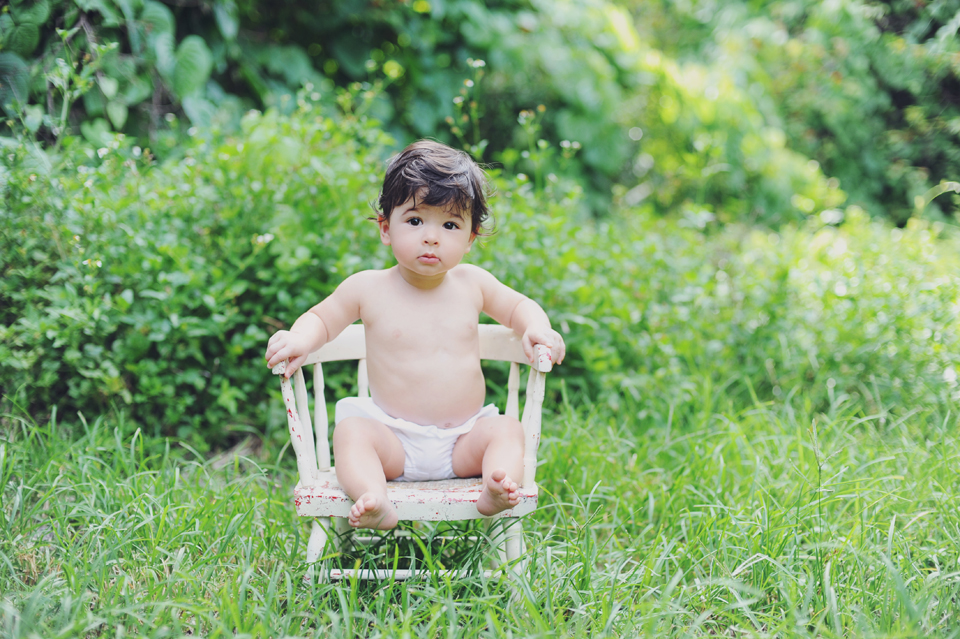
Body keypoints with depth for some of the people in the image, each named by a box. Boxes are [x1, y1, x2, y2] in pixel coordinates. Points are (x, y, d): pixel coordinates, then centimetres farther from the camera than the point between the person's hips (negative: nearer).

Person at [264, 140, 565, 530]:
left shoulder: (472, 283, 4)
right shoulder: (368, 288, -1)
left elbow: (517, 305, 20)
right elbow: (323, 317, 11)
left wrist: (536, 328, -4)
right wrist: (300, 338, -12)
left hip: (463, 440, 2)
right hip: (394, 440, -2)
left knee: (506, 429, -21)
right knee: (351, 432, -27)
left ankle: (497, 492, -42)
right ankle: (376, 505, -47)